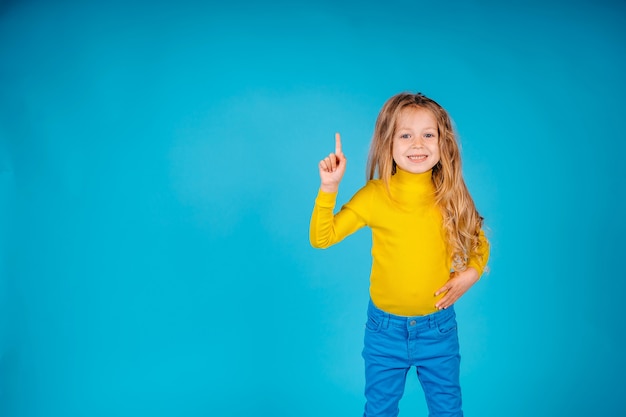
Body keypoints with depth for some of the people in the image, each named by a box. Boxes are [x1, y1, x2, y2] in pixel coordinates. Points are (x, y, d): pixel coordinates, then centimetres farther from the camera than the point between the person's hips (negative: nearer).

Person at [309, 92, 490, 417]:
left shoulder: (451, 197, -8)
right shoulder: (374, 195, -12)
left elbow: (480, 244, 8)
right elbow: (321, 238, -13)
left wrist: (471, 273, -11)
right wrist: (329, 188, -24)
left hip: (439, 327, 1)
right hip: (385, 327, 0)